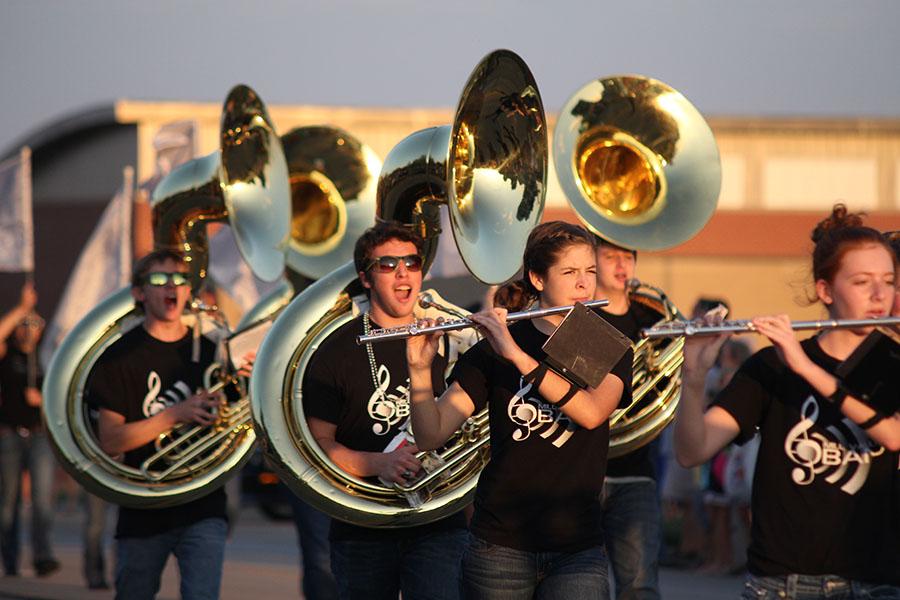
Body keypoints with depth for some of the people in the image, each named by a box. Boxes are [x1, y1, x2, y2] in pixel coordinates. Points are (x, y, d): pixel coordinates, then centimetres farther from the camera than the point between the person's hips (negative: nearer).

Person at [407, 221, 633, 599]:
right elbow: (431, 435, -4)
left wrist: (518, 355, -22)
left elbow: (592, 412, -16)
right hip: (499, 548, 0)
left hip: (577, 550, 0)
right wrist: (420, 368, -20)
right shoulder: (492, 350, 3)